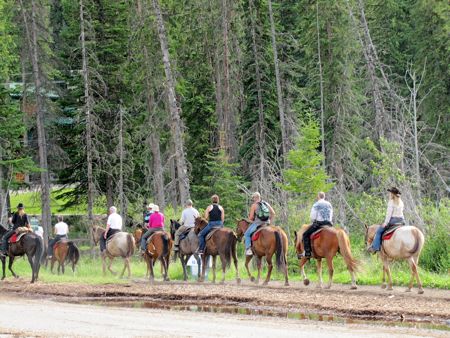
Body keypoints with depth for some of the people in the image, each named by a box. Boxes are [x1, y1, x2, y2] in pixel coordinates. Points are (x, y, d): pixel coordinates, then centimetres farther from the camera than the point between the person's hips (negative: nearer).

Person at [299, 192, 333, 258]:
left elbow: (312, 217, -7)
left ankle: (307, 252, -11)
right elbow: (331, 216, 19)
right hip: (329, 224, 6)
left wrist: (314, 222, 13)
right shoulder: (329, 205, 14)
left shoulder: (316, 205, -5)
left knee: (306, 235, 0)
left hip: (319, 223, -6)